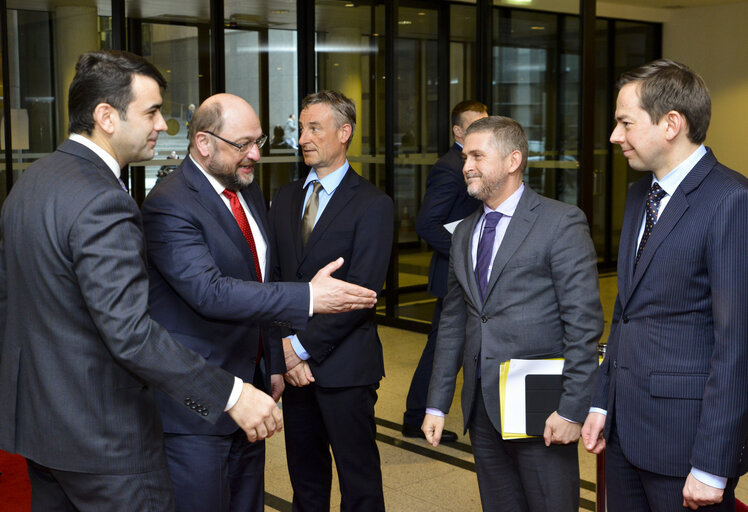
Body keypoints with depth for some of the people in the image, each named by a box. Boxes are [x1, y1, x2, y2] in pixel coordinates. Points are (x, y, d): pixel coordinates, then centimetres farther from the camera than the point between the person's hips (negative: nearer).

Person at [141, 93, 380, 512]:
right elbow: (211, 292, -29)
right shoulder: (169, 206, -18)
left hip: (250, 384, 8)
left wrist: (274, 364, 19)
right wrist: (308, 298, -29)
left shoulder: (250, 193, 11)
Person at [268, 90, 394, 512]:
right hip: (294, 362, 5)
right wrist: (283, 344, -6)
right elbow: (274, 275, 8)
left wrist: (304, 346, -14)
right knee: (305, 475, 15)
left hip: (344, 364, -5)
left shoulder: (373, 204, -7)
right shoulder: (286, 198, 11)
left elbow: (361, 291, -14)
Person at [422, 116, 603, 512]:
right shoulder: (465, 233, 13)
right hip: (481, 405, 6)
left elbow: (584, 323, -12)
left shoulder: (561, 222, -8)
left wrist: (572, 409, -17)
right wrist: (437, 404, 10)